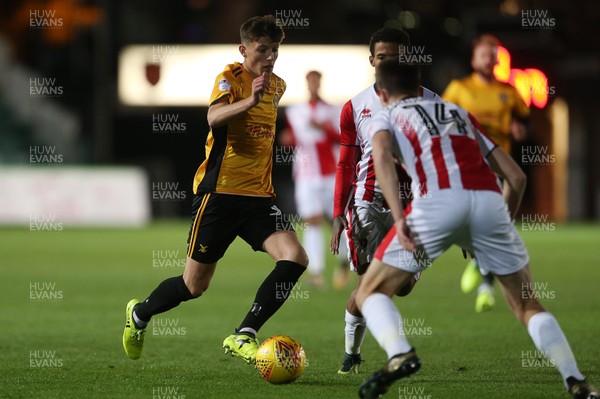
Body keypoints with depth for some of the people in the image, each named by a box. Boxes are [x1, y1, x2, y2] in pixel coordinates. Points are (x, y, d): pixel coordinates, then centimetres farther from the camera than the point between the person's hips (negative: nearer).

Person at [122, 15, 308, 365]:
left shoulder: (278, 86, 13)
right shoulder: (231, 77, -8)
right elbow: (214, 117, -31)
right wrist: (249, 101, -46)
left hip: (259, 195, 5)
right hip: (220, 192, -5)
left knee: (295, 258, -20)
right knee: (195, 285, 4)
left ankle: (243, 336, -15)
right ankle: (139, 315, 34)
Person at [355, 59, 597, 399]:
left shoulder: (387, 116, 24)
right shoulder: (459, 112, 35)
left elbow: (382, 156, -2)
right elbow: (516, 176, 27)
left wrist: (399, 218, -10)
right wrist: (503, 223, 40)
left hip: (438, 201, -3)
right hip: (490, 200, 3)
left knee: (371, 292, 12)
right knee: (527, 306, 19)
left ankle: (400, 355, -16)